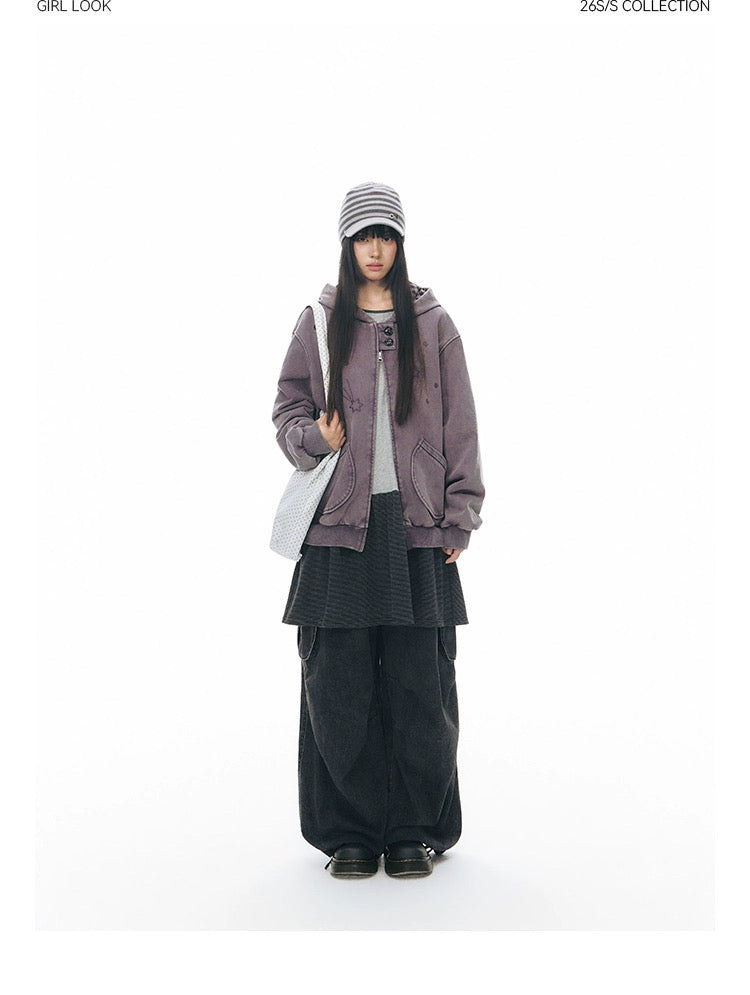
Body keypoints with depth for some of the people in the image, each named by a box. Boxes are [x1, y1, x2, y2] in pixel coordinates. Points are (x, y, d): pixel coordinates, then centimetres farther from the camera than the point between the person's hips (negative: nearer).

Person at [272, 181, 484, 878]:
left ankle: (414, 831, 17)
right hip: (339, 522, 1)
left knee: (420, 684, 0)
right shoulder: (318, 323, 10)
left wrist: (459, 518, 1)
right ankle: (350, 832, 17)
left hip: (416, 524, 0)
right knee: (338, 683, 1)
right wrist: (313, 439, -6)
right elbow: (288, 407, 16)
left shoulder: (432, 324, 10)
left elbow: (460, 428, 8)